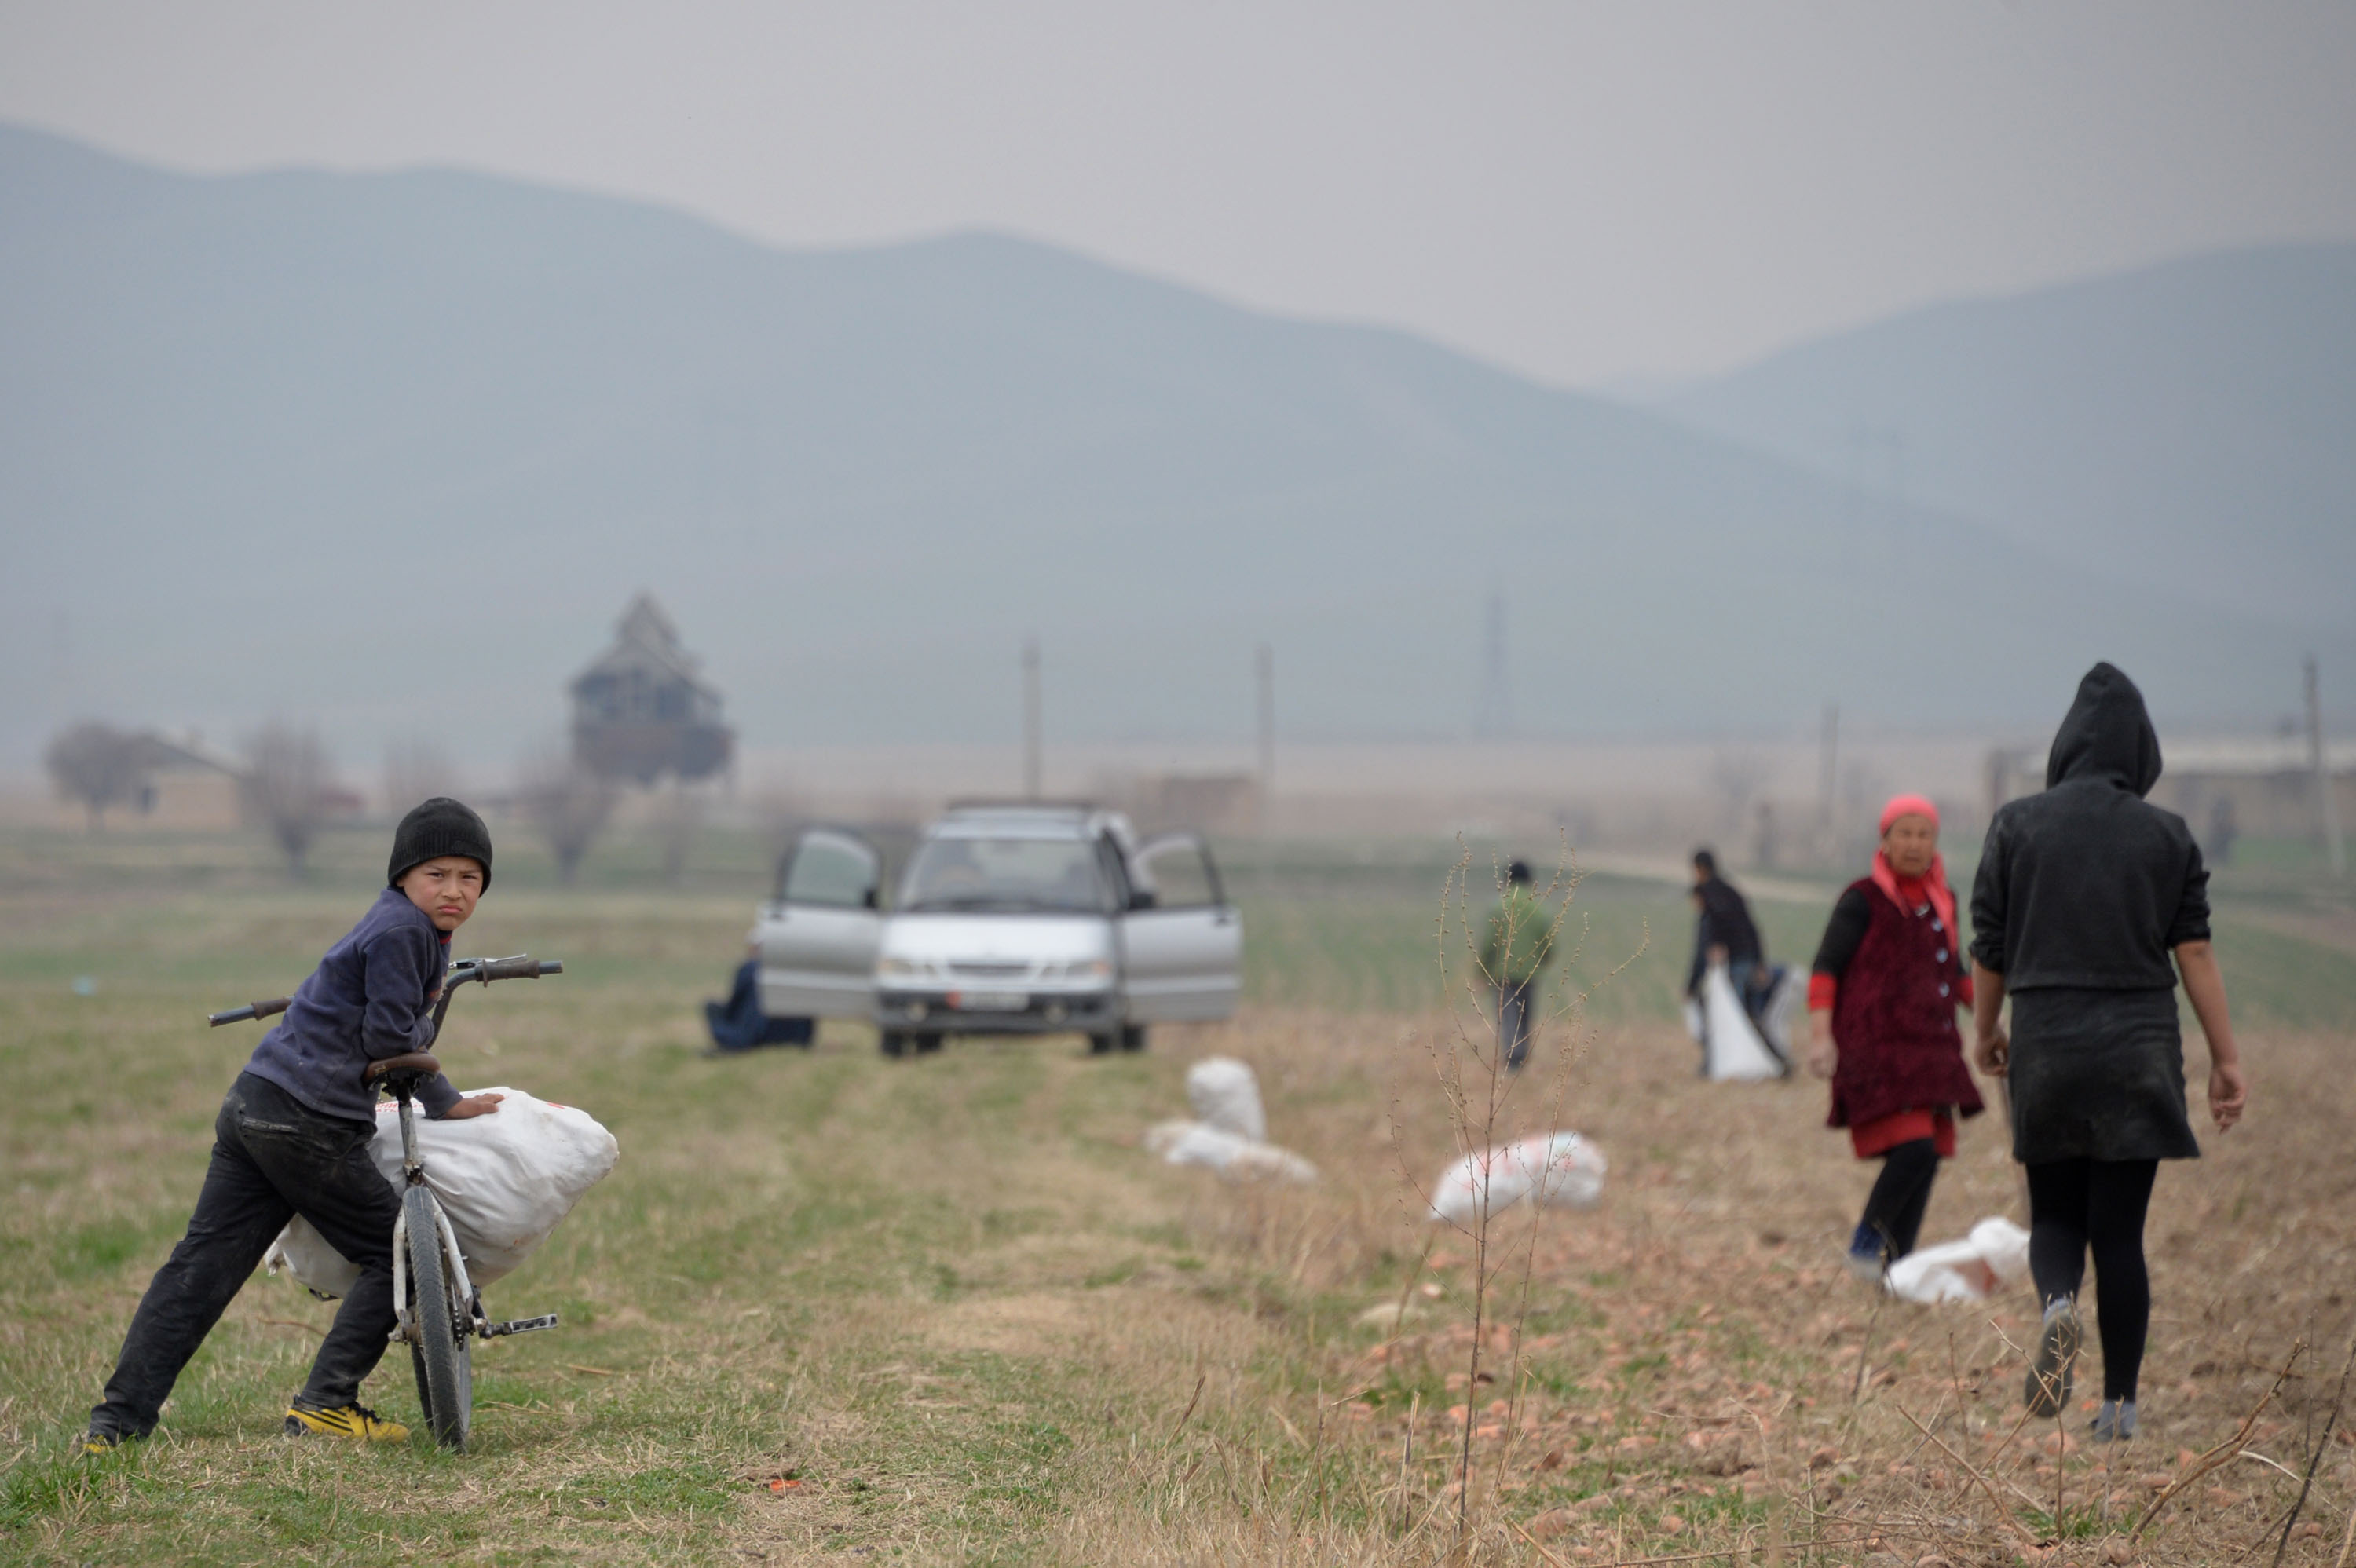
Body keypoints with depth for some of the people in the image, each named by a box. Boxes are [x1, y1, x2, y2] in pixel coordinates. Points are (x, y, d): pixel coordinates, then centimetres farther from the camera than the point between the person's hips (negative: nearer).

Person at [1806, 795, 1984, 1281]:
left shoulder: (1942, 900, 16)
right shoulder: (1863, 900, -5)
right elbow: (1825, 968, -8)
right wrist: (1821, 1034, -19)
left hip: (1931, 1049, 7)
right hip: (1877, 1049, -7)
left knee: (1928, 1158, 3)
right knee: (1914, 1148, -20)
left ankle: (1896, 1264, 13)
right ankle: (1866, 1242, 0)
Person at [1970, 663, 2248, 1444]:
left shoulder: (2017, 825, -1)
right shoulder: (2168, 836, 0)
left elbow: (1989, 944, 2)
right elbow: (2195, 950, -2)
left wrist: (1986, 1029, 18)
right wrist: (2226, 1058, 3)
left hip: (2047, 1040, 0)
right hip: (2141, 1047, 0)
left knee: (2055, 1212, 14)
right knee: (2120, 1227, 6)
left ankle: (2058, 1305, -19)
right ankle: (2119, 1404, 6)